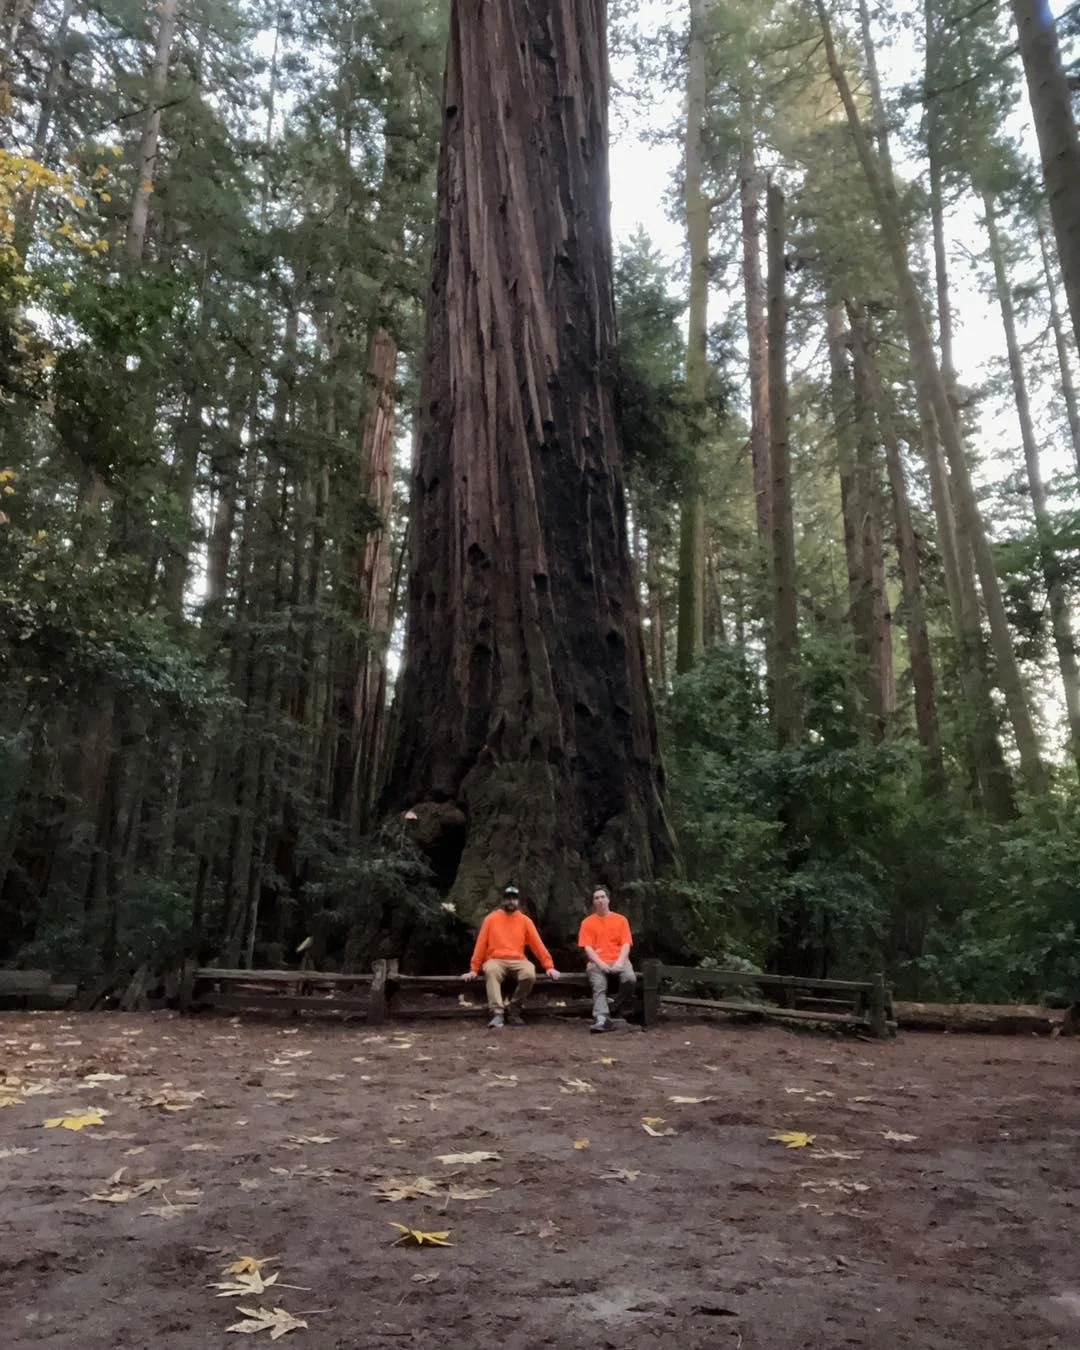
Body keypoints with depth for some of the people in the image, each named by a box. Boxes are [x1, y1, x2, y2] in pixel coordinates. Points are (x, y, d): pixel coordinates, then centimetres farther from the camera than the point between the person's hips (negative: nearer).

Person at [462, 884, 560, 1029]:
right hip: (496, 960, -1)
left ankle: (512, 1009, -11)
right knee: (490, 970, -37)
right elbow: (481, 944, 4)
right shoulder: (491, 918, 6)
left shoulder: (525, 920, 9)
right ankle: (497, 1013, -39)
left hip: (517, 961, 1)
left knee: (530, 974, -32)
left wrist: (549, 966, -2)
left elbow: (537, 944, 6)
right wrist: (474, 969, -1)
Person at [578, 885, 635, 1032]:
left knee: (630, 978, -31)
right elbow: (587, 947, 0)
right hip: (597, 962, 0)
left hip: (618, 960, 1)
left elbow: (626, 944, 2)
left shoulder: (621, 919, 11)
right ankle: (602, 1019, -43)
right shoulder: (587, 922, 9)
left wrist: (619, 962, -15)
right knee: (599, 987, -31)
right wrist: (600, 963, -16)